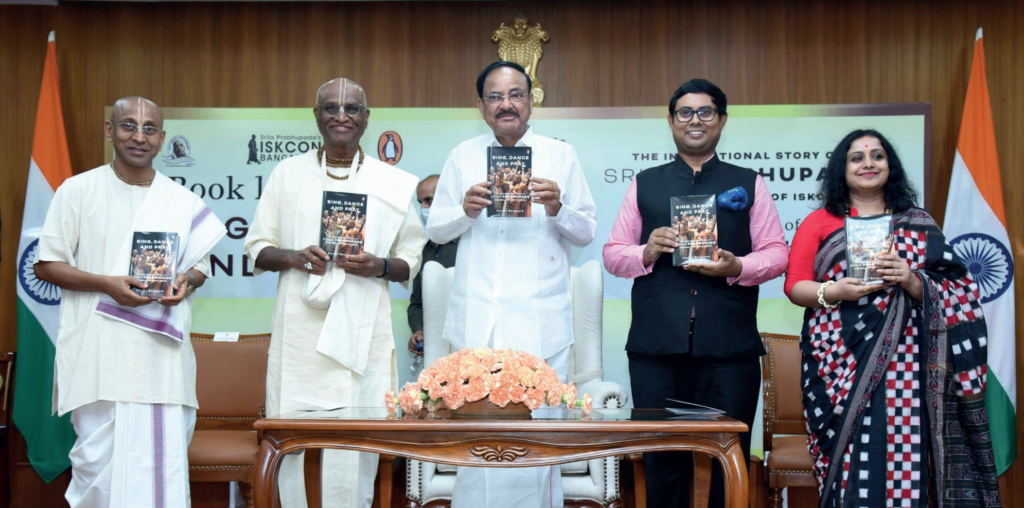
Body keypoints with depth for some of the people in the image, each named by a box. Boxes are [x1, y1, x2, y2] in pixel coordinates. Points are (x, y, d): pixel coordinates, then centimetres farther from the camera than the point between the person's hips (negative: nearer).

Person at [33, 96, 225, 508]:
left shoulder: (183, 201, 12)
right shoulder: (78, 190, 4)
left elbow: (201, 263, 20)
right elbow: (46, 265, 2)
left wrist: (187, 281, -4)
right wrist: (107, 283, -14)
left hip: (163, 352, 3)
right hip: (99, 354, -2)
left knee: (165, 456, 2)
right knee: (98, 459, -3)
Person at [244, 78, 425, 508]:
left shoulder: (394, 183, 9)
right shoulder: (287, 173, 11)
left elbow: (412, 259, 11)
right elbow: (256, 246, 12)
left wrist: (380, 266, -10)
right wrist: (292, 257, -9)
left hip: (361, 330, -1)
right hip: (299, 326, 1)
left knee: (355, 446, -2)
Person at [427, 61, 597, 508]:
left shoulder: (561, 156, 9)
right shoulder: (462, 157, 14)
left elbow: (587, 232, 8)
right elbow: (435, 229, 14)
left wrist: (558, 209, -12)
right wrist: (465, 210, -6)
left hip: (539, 322, -1)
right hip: (476, 320, 1)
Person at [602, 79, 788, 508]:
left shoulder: (749, 184, 13)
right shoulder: (644, 184, 15)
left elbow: (776, 252, 7)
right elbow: (613, 253, 11)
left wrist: (736, 267, -13)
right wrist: (647, 252, -10)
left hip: (729, 348, -1)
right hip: (656, 346, 1)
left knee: (728, 465, 3)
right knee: (662, 464, 6)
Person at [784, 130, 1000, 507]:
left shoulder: (918, 224, 13)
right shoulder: (819, 223, 11)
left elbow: (955, 294, 8)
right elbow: (794, 285, 6)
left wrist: (912, 281, -12)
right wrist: (833, 292, -13)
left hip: (903, 365, 1)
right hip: (841, 366, 0)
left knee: (902, 461, -6)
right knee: (851, 465, -7)